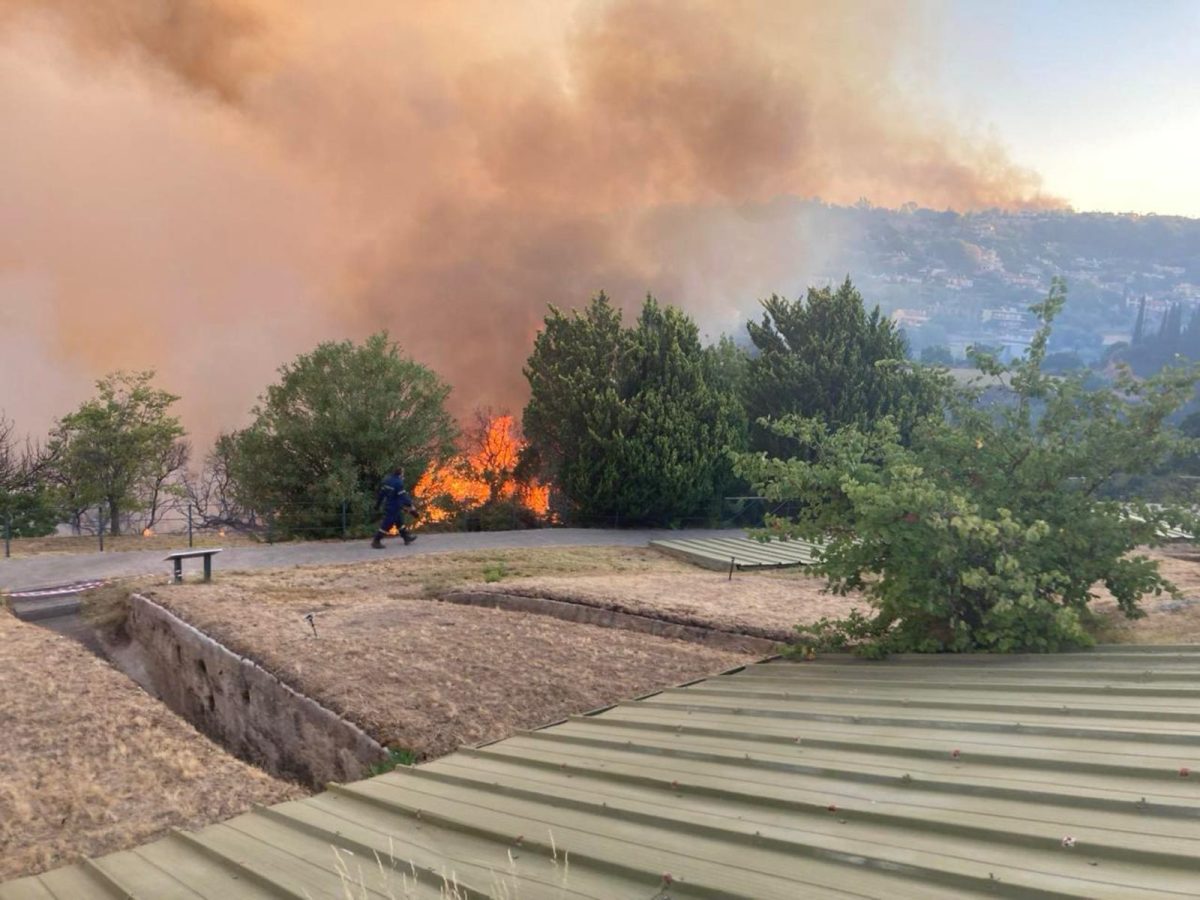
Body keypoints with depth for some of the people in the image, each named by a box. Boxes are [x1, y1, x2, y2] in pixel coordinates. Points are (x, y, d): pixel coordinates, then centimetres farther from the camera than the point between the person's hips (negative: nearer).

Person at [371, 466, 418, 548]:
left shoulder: (388, 480, 5)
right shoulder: (398, 483, -22)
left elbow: (381, 492, 14)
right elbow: (403, 496, -24)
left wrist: (377, 504, 25)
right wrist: (411, 508, -21)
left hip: (388, 505, 10)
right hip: (393, 507, -10)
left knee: (399, 521, 21)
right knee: (387, 524, -4)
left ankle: (406, 537, 33)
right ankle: (376, 541, 0)